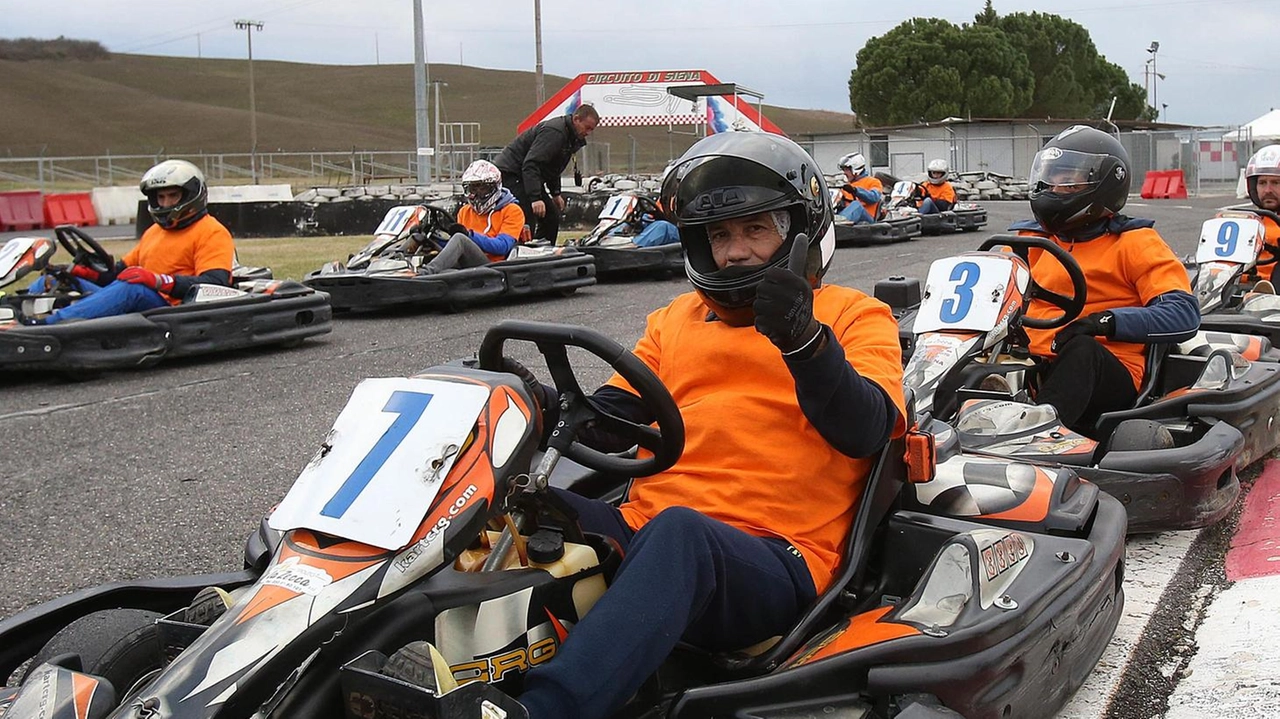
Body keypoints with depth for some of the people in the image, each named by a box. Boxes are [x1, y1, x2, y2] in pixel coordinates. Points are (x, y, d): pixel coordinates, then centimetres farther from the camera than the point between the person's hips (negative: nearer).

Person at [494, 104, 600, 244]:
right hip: (511, 173, -11)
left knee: (552, 216, 8)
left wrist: (555, 193, 19)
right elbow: (531, 164, -31)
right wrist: (535, 198, -36)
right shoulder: (554, 131, -23)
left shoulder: (571, 137, 10)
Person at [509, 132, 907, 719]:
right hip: (645, 532, 5)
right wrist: (548, 406, -3)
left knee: (678, 531, -39)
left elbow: (864, 431, -5)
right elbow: (607, 422, 18)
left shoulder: (855, 316, 13)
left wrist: (804, 340, -22)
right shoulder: (675, 319, 26)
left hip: (774, 559, -4)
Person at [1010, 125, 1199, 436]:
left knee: (1081, 348, -38)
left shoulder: (1135, 244, 9)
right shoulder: (1032, 240, 24)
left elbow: (1184, 315, -4)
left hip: (1109, 375, -3)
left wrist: (1108, 321, -20)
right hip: (1032, 367, 4)